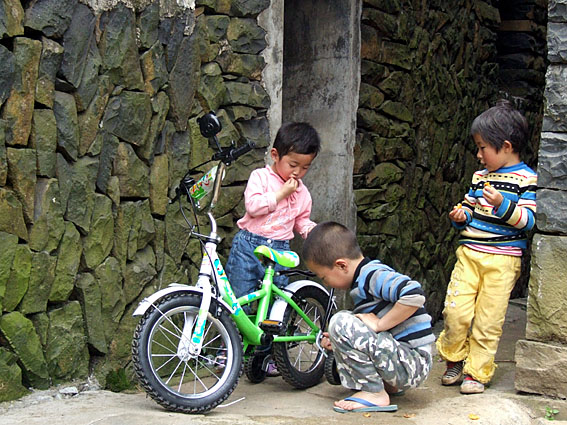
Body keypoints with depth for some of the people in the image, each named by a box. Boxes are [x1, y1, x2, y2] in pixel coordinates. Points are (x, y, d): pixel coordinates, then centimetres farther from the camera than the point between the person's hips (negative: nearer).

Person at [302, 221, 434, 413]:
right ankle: (389, 384, 12)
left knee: (340, 321, -21)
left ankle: (375, 393, -13)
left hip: (413, 363, -11)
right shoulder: (364, 277, 15)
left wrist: (378, 324, -23)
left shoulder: (373, 275, -16)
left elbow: (414, 295, -33)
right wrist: (336, 340, 8)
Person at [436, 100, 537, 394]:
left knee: (488, 319, -1)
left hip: (502, 259, -4)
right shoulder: (480, 176, 15)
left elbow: (529, 220, -10)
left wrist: (503, 205, -23)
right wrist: (462, 216, 4)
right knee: (455, 311, -5)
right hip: (469, 252, 4)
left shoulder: (526, 179, -3)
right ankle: (454, 359, 18)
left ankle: (477, 372, 13)